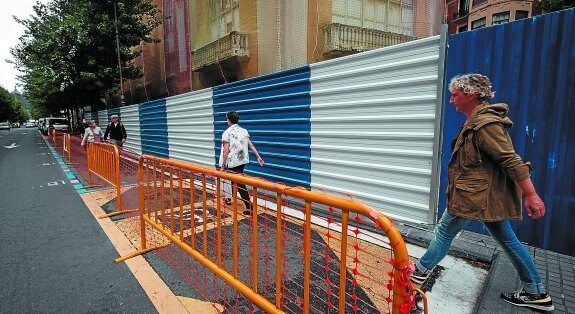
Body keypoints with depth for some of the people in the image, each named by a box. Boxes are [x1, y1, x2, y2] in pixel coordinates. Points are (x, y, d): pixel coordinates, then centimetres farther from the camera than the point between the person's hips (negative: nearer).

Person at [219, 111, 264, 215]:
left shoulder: (227, 132, -11)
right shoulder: (244, 131, 7)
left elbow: (226, 150, -16)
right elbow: (251, 145, 3)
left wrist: (222, 166, -13)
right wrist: (258, 157, 5)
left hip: (233, 162, -7)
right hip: (243, 160, 7)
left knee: (240, 184, -5)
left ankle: (250, 209, -8)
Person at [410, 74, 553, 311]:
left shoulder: (485, 124, -20)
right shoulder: (476, 121, 10)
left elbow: (512, 161, -22)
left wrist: (531, 195, -20)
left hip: (475, 195, -10)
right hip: (488, 194, 10)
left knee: (444, 232, 5)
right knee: (507, 239, 18)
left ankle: (420, 272, 22)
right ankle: (536, 293, 32)